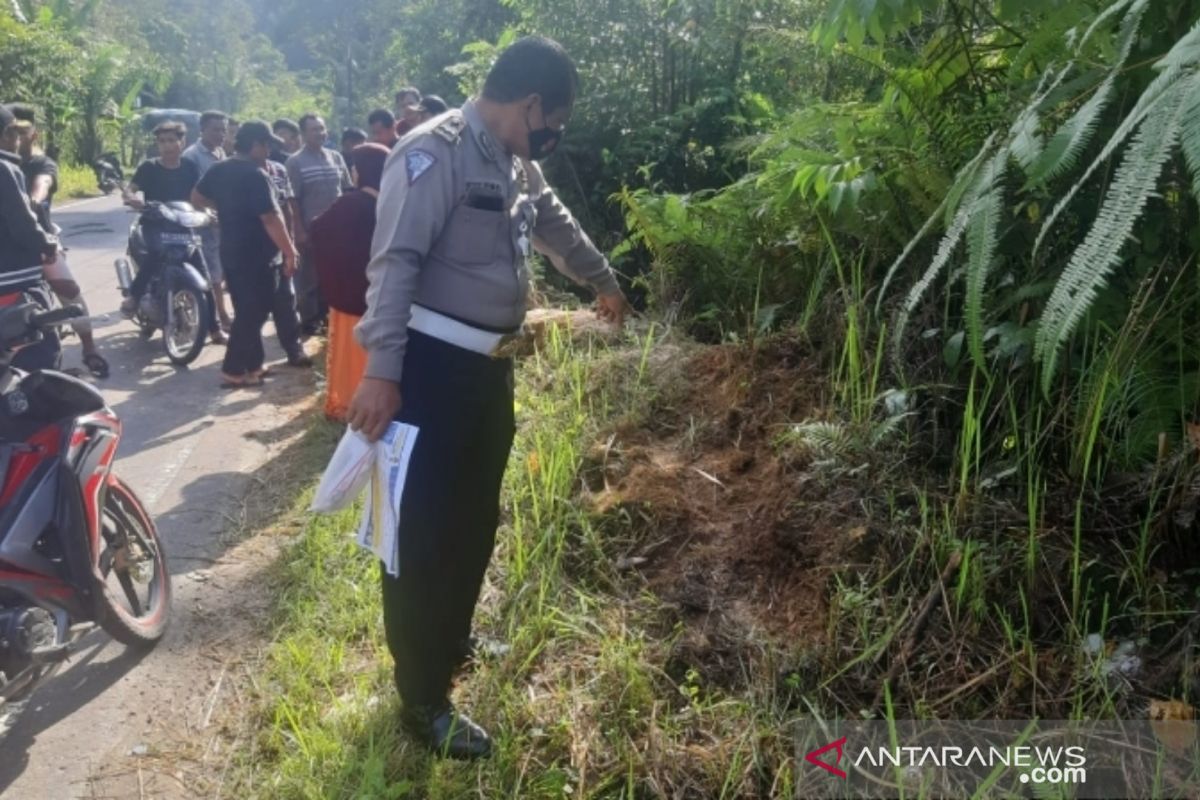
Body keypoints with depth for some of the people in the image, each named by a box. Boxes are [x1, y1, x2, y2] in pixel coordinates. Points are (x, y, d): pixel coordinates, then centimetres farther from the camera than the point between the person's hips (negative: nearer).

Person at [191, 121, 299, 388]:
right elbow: (271, 219, -23)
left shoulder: (219, 170, 8)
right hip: (257, 256, -9)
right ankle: (233, 371, 2)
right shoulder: (255, 176, -19)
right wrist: (290, 251, -18)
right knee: (253, 315, -1)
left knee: (246, 312, 17)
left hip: (232, 253, 9)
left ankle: (253, 364, 25)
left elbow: (196, 198, 19)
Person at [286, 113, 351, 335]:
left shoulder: (336, 157, 7)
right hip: (311, 229, -4)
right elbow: (293, 200, -8)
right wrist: (299, 231, -13)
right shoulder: (295, 162, -5)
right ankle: (309, 321, 14)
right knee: (310, 277, 4)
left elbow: (348, 191, 10)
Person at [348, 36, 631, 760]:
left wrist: (606, 282, 46)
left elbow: (559, 229, 32)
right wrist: (383, 372, -25)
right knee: (425, 531, -1)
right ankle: (424, 699, 12)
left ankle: (452, 639, 40)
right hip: (434, 369, -9)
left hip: (491, 366, 9)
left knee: (476, 519, 19)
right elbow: (395, 263, -20)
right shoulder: (435, 152, -14)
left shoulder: (519, 167, 14)